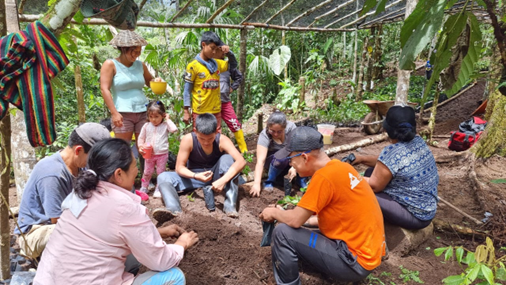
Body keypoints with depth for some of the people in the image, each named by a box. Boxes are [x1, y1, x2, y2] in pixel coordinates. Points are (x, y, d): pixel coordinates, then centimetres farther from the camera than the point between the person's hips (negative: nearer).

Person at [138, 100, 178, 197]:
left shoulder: (165, 125, -7)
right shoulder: (146, 126, 0)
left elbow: (174, 129, -27)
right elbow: (141, 138, 8)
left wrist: (168, 120, -16)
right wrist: (140, 146, -7)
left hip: (162, 154, -2)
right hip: (149, 154, 2)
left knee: (161, 172, 8)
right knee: (147, 172, 14)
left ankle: (159, 190, 20)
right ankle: (144, 188, 29)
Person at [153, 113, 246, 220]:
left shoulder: (222, 140, -21)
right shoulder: (188, 140, -20)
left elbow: (241, 161, -31)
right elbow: (179, 168, -16)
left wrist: (223, 180, -43)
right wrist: (196, 176, -36)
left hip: (216, 177, -1)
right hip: (195, 176, 1)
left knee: (227, 158, -30)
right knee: (163, 177, -19)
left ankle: (230, 204, -31)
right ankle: (174, 209, -44)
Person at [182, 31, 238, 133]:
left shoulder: (217, 63, 8)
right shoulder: (193, 65, -7)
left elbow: (233, 65, 22)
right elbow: (187, 90, -5)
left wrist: (229, 53, 2)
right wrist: (186, 111, -8)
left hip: (216, 111, 5)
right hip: (200, 112, -5)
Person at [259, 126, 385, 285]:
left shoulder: (324, 176, -22)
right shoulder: (340, 167, 5)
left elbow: (295, 220, -19)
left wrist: (273, 212, 1)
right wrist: (281, 213, 11)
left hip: (355, 259, -9)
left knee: (283, 233, -12)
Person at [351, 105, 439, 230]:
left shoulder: (393, 152, -26)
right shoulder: (419, 142, -1)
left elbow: (374, 185, -18)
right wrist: (362, 158, 6)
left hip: (414, 215, -9)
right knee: (372, 172, 12)